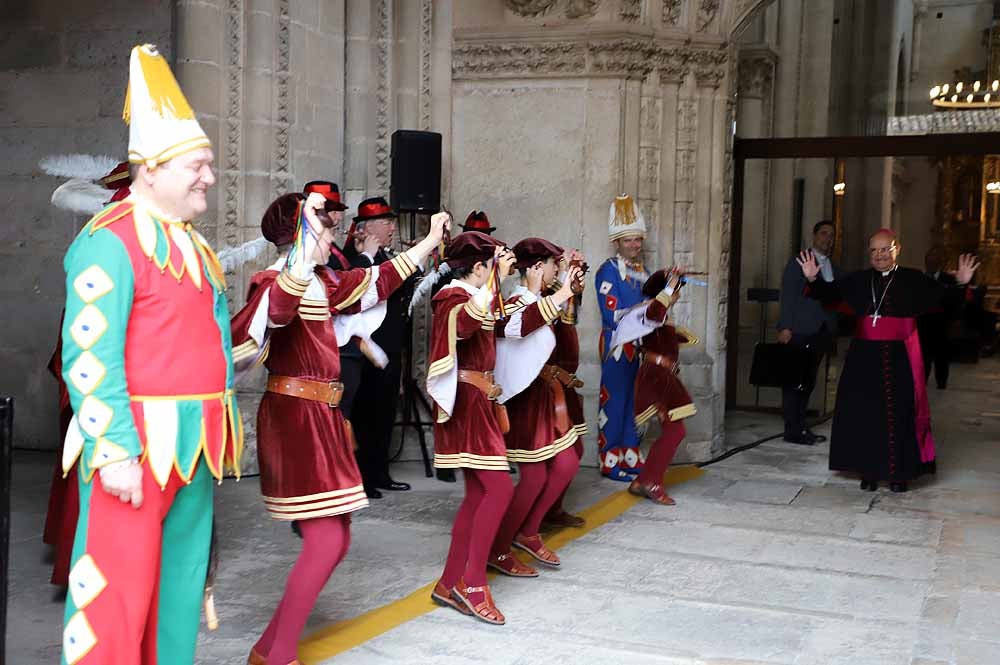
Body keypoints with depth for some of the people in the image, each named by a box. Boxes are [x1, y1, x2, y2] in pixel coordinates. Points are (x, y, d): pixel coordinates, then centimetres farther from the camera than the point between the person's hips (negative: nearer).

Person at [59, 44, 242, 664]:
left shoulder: (193, 242, 16)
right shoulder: (111, 241, -11)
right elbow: (88, 355, -17)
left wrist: (228, 423, 16)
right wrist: (115, 452, -20)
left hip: (195, 444, 8)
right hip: (138, 445, -8)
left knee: (180, 582, 14)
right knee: (119, 591, -3)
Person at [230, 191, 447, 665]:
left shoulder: (323, 282, 14)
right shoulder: (274, 281, -13)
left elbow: (378, 281, 28)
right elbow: (276, 309, -39)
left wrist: (430, 241, 33)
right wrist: (308, 244, -43)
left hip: (319, 417, 10)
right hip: (294, 417, -10)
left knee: (334, 538, 12)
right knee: (326, 540, -11)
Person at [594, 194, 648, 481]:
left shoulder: (642, 270, 14)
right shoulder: (608, 271, -9)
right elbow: (613, 316, -17)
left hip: (640, 345, 8)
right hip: (617, 346, -7)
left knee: (635, 402, 11)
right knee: (614, 402, -3)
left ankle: (631, 457, 19)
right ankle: (611, 461, 4)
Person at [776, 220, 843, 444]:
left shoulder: (834, 268, 17)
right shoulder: (798, 262, -1)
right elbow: (788, 295, -7)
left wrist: (832, 333, 4)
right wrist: (785, 327, -15)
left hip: (821, 332, 6)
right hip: (800, 331, -6)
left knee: (808, 382, 9)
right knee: (795, 381, -3)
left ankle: (801, 427, 16)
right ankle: (793, 430, -1)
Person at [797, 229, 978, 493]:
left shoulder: (913, 280, 0)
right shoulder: (858, 280, 7)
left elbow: (943, 299, -1)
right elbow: (830, 293, 8)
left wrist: (960, 285, -18)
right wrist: (813, 280, -9)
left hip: (900, 357, -2)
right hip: (865, 356, 2)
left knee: (900, 413, 0)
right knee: (864, 413, 4)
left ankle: (899, 473, 9)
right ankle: (869, 472, 14)